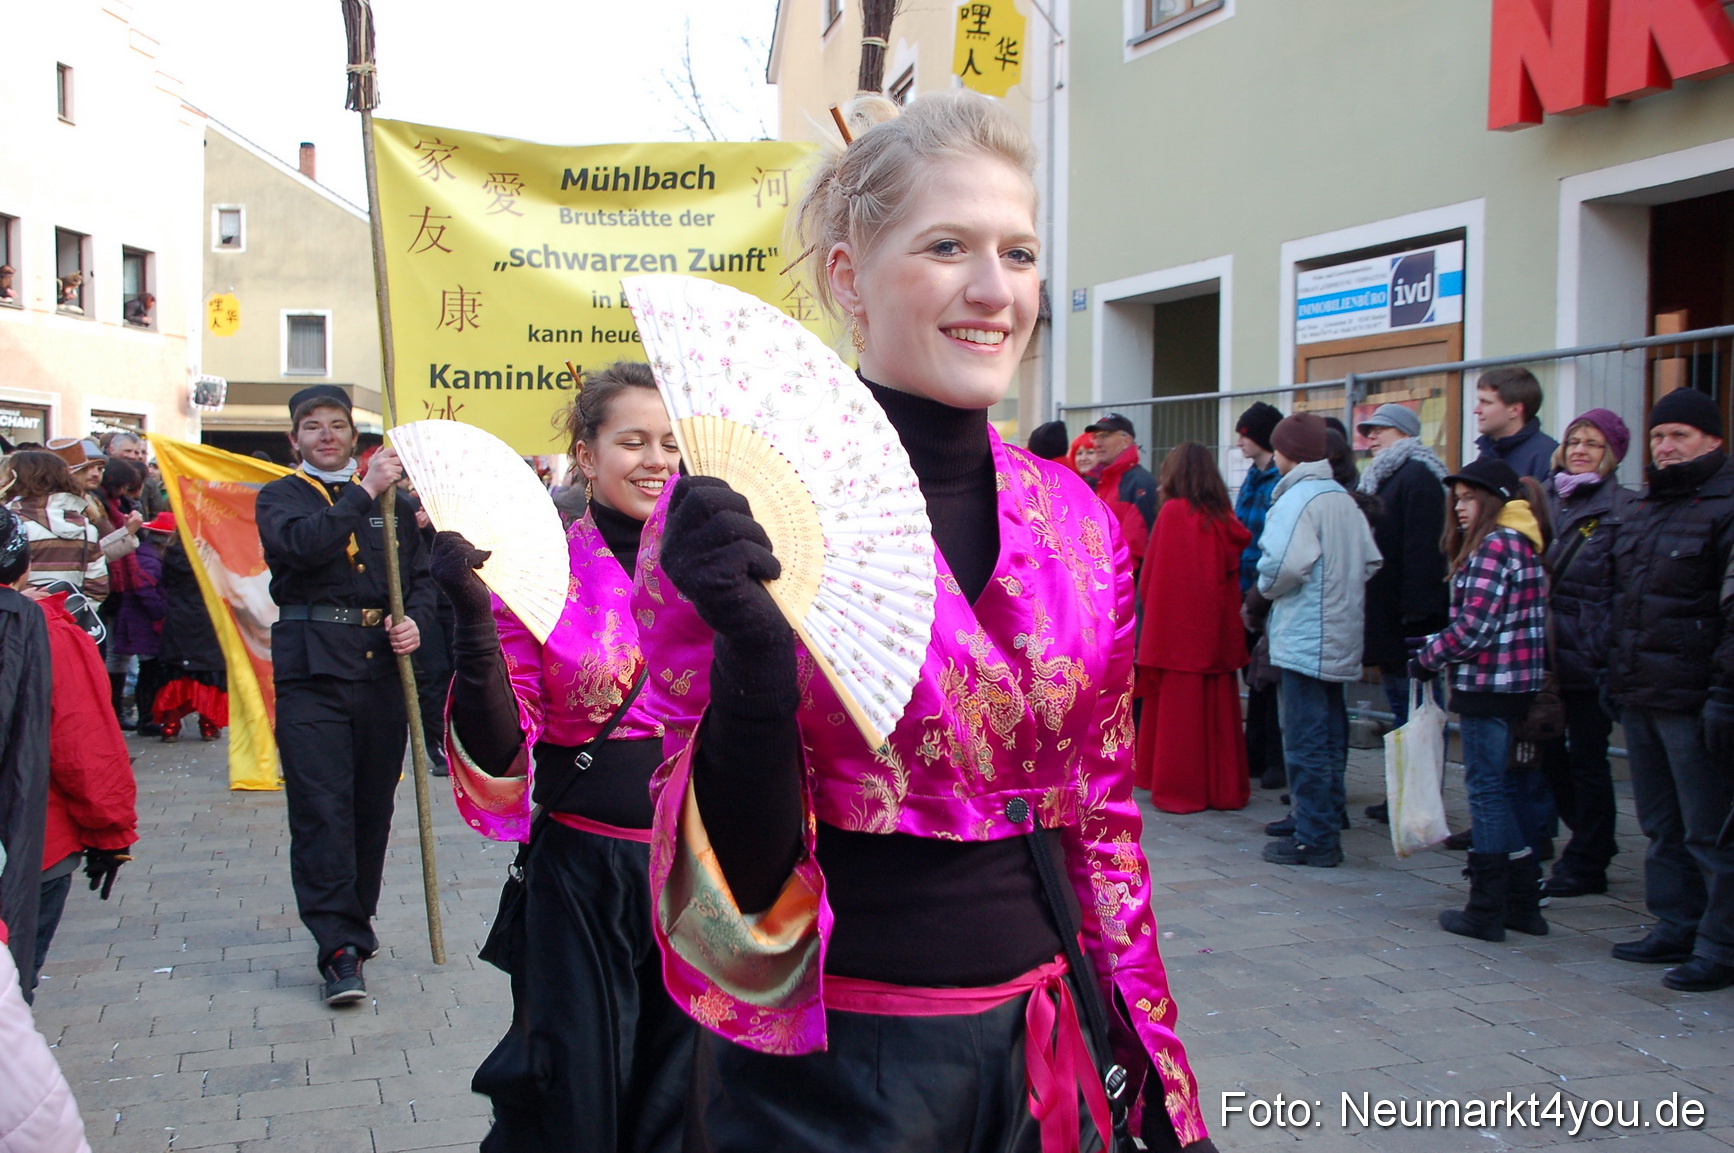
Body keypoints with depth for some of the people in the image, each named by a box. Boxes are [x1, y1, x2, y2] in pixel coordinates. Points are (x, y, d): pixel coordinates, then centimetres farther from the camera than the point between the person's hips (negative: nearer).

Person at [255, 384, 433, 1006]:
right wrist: (364, 492, -15)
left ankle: (354, 921, 26)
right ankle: (340, 946, -6)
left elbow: (421, 574, 16)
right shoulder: (279, 498, 7)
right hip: (311, 672, -3)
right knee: (321, 808, -8)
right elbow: (302, 544, -15)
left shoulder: (389, 499, 17)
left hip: (382, 667, 3)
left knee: (374, 804, 9)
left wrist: (413, 618, -4)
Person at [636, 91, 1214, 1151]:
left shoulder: (1077, 522, 1)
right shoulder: (740, 509, -14)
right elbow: (740, 872, -14)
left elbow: (1101, 818, 9)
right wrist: (753, 649, -31)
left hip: (1042, 1053, 5)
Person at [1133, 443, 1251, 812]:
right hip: (1218, 629, 5)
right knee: (1218, 709, 11)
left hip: (1177, 627, -5)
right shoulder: (1224, 517, 5)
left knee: (1179, 710, 1)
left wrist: (1154, 608, 6)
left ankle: (1179, 788, 5)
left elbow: (1150, 575, -8)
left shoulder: (1173, 512, -10)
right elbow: (1233, 574, 11)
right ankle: (1224, 787, 17)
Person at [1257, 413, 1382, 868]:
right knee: (1329, 735, 18)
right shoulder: (1344, 498, 10)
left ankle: (1315, 839, -1)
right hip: (1340, 636, 9)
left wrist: (1266, 587, -6)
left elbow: (1283, 563, -25)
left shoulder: (1297, 498, -15)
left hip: (1304, 638, -9)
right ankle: (1325, 818, 29)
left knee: (1306, 740, -4)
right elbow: (1370, 561, 10)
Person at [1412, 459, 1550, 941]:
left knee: (1488, 792, -3)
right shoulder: (1525, 544, 15)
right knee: (1508, 791, 14)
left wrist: (1428, 658, -6)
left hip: (1488, 687, -9)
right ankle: (1523, 902, 21)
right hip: (1520, 687, 9)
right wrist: (1436, 646, 9)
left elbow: (1474, 626, -20)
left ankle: (1486, 911, 3)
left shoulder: (1493, 546, -15)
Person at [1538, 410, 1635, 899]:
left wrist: (1613, 655, -17)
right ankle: (1591, 841, 29)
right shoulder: (1547, 501, 11)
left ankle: (1586, 864, 16)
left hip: (1589, 657, -6)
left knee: (1586, 758, 3)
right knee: (1548, 751, 10)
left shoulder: (1621, 510, -6)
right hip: (1546, 653, 6)